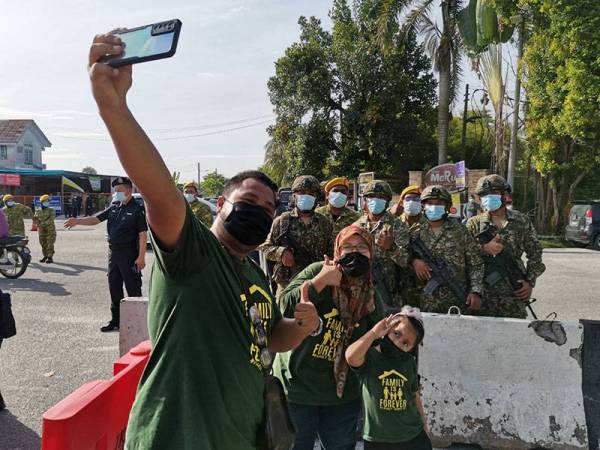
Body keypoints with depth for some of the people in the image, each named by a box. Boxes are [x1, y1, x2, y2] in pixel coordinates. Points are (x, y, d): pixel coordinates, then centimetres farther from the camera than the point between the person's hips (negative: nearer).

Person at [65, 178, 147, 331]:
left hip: (129, 255, -8)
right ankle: (115, 320, 25)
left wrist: (141, 257, -18)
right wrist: (77, 221, -8)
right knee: (114, 288, 14)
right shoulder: (114, 207, 12)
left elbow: (143, 234, -14)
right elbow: (96, 219, 9)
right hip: (113, 253, 8)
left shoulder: (137, 209, -9)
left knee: (133, 289, -2)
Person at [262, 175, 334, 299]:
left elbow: (331, 253, 12)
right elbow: (266, 247, 5)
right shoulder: (282, 221, 1)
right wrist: (280, 252, -14)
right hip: (287, 283, -2)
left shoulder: (324, 223, 7)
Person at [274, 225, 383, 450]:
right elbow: (285, 305, -23)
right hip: (298, 385, -4)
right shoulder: (318, 271, -12)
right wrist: (321, 281, -25)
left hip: (342, 391, 4)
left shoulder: (371, 297, 2)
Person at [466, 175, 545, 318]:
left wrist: (530, 281, 1)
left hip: (515, 294, 1)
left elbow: (535, 253, 10)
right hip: (483, 294, 0)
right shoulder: (474, 224, 4)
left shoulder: (522, 221, 7)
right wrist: (484, 248, -19)